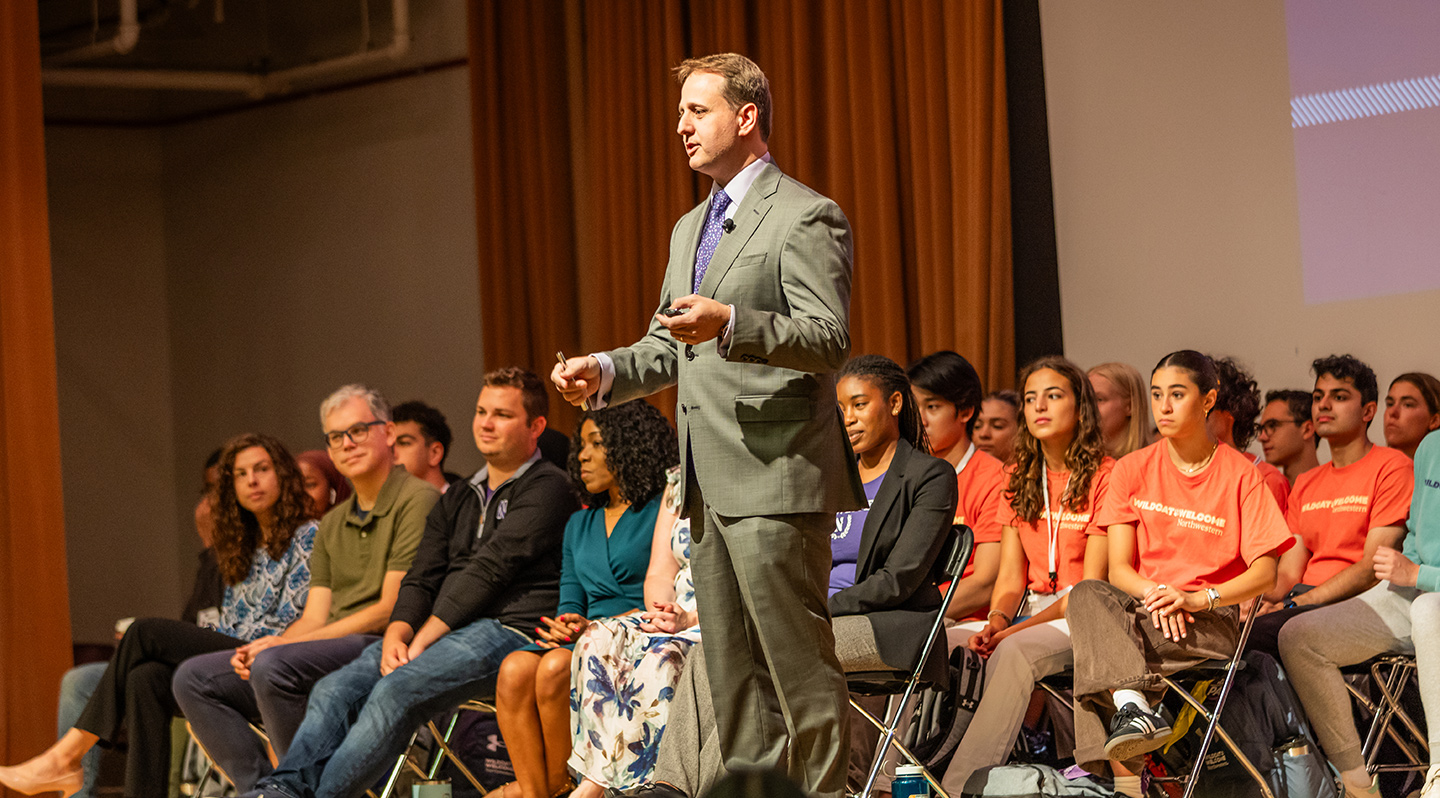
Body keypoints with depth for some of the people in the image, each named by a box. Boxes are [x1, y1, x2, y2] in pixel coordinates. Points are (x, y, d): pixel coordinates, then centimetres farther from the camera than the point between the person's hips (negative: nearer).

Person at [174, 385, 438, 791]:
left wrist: (283, 645, -13)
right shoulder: (332, 524, 22)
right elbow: (314, 617, 16)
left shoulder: (418, 500, -5)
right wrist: (258, 649, -7)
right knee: (194, 678, -2)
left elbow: (391, 609, -12)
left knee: (274, 667, -34)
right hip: (330, 652, 9)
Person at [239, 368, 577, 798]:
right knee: (336, 689, -17)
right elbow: (422, 579, 17)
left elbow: (489, 570, -10)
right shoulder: (458, 499, 27)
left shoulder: (546, 489, 0)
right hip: (439, 630, 8)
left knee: (397, 690, -31)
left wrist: (423, 638, -15)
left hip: (506, 629, -8)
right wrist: (397, 634, -5)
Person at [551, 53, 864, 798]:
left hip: (775, 476, -9)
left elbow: (830, 339, -17)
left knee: (797, 660, -9)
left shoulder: (804, 218, -7)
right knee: (732, 669, 11)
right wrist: (606, 371, 7)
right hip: (711, 482, 9)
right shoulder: (690, 228, 22)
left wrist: (730, 324, -31)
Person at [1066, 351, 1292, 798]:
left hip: (1212, 622, -3)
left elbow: (1265, 574, -4)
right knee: (1087, 596, -33)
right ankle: (1132, 706, -52)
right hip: (1139, 608, 3)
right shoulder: (1133, 470, 11)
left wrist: (1195, 598, -19)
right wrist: (1155, 594, -19)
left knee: (1096, 651, -33)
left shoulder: (1240, 475, 2)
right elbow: (1119, 568, 4)